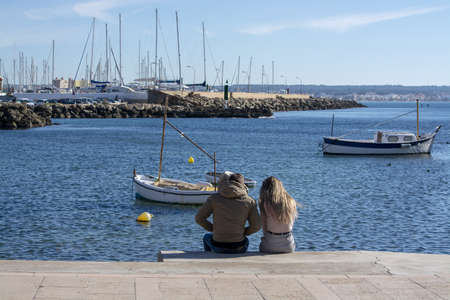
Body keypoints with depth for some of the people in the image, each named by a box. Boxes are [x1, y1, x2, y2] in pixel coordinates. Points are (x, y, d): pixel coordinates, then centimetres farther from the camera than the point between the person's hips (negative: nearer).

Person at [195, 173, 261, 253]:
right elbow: (256, 226, -2)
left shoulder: (214, 198, -3)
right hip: (238, 248, 0)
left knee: (206, 237, 37)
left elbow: (199, 218, 2)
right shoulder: (249, 201, -3)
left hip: (218, 247, 0)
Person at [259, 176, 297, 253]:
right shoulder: (291, 202, 2)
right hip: (288, 245, 4)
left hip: (270, 245, -3)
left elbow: (264, 227, -5)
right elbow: (291, 225, 7)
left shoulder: (265, 203, -8)